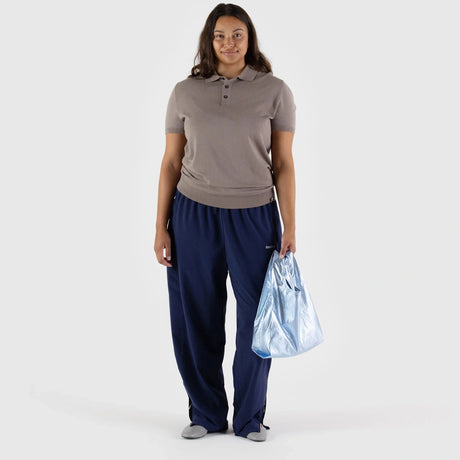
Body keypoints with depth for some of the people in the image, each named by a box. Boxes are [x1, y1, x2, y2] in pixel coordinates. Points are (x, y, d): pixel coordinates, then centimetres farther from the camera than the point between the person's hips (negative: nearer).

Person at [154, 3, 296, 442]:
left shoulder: (275, 91, 1)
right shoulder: (185, 92, 4)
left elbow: (283, 164, 1)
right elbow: (171, 162, 6)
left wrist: (290, 229, -4)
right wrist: (160, 227, 2)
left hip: (254, 217, -1)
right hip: (193, 215, 1)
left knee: (256, 320, 4)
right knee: (197, 319, 6)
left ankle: (250, 417, 22)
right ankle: (206, 414, 24)